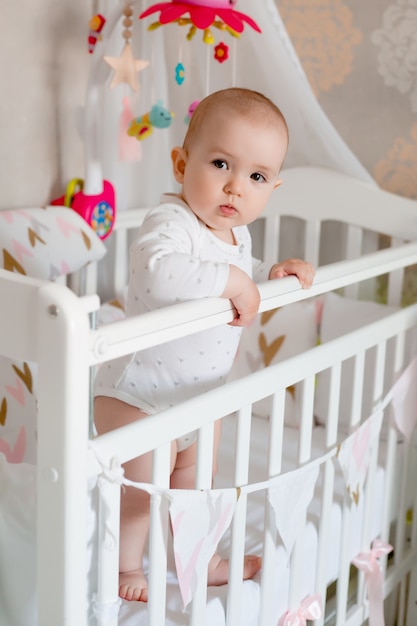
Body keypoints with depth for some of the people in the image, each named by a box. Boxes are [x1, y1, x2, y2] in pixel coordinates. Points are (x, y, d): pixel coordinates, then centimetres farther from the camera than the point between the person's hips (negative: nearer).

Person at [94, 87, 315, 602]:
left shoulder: (237, 234, 0)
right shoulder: (169, 223, -28)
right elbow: (158, 273, -50)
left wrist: (273, 272, 2)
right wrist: (233, 281, -42)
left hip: (201, 391, 8)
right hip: (139, 395, -8)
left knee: (197, 482, 24)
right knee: (141, 490, 5)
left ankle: (202, 561, 45)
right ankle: (127, 571, 31)